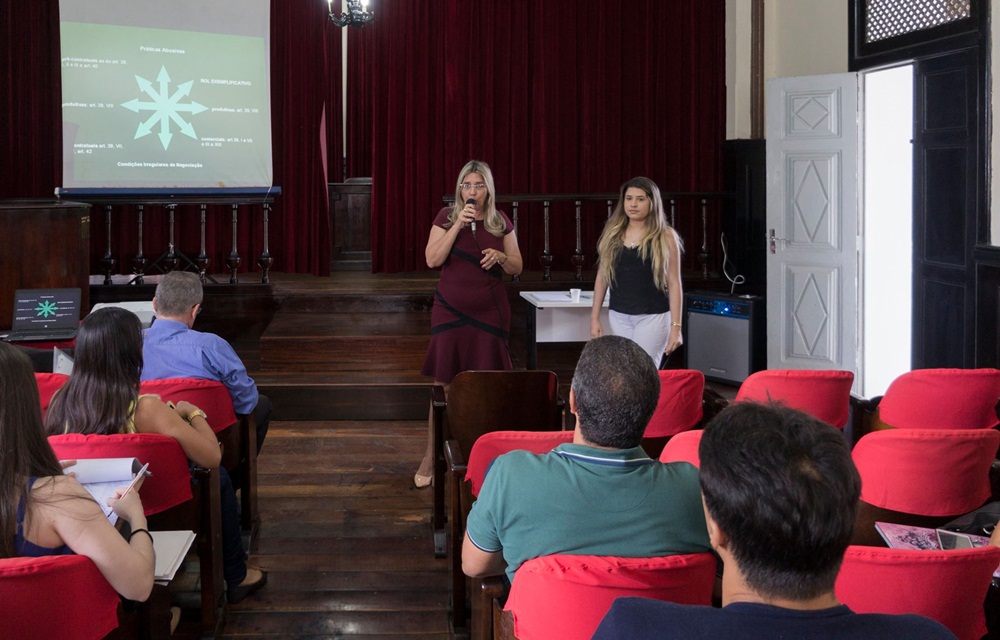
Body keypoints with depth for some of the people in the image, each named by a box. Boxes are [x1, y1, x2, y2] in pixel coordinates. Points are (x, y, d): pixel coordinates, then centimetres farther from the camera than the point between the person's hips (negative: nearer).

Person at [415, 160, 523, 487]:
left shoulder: (501, 221, 6)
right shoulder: (446, 217, 2)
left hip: (490, 313, 1)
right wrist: (457, 226, -16)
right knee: (443, 385, 0)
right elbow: (432, 260, -8)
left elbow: (517, 267, 10)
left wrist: (500, 257, -12)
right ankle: (431, 457, 8)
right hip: (450, 312, -1)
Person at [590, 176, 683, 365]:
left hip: (652, 316, -4)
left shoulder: (665, 236, -4)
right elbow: (602, 277, 11)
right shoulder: (612, 233, 6)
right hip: (618, 316, 4)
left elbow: (674, 284, -4)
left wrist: (676, 326, -9)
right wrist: (595, 317, 8)